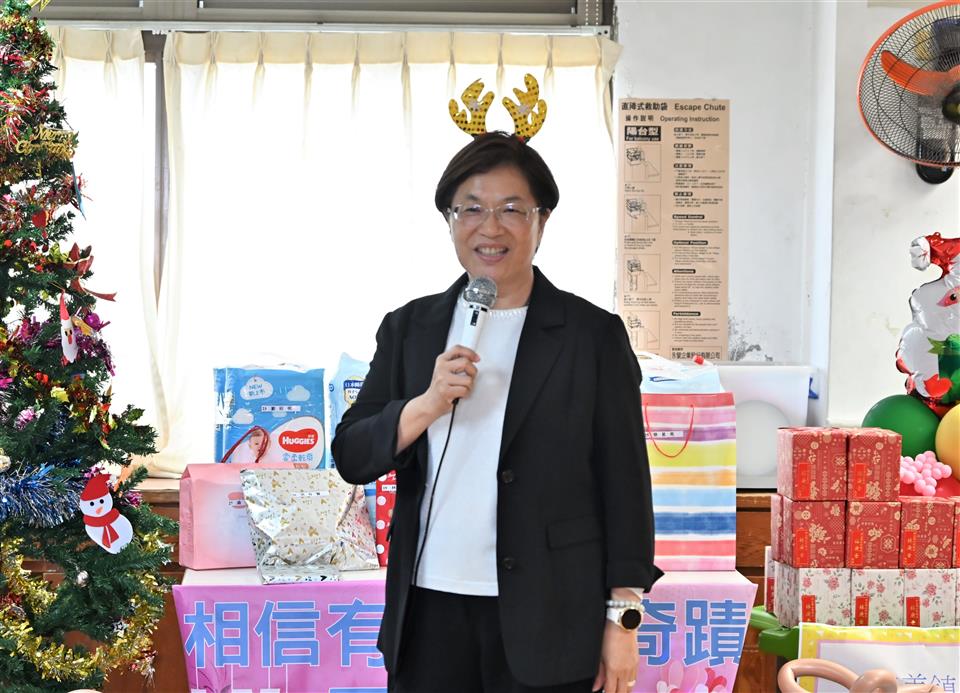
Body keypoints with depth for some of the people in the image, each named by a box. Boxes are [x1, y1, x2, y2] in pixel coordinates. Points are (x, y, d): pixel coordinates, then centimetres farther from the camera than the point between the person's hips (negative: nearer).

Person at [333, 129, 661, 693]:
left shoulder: (594, 335, -3)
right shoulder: (410, 328, 6)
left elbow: (625, 483, -2)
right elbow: (352, 459, 4)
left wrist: (623, 617, -4)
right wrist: (429, 404, -13)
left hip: (547, 621, -2)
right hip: (429, 610, 3)